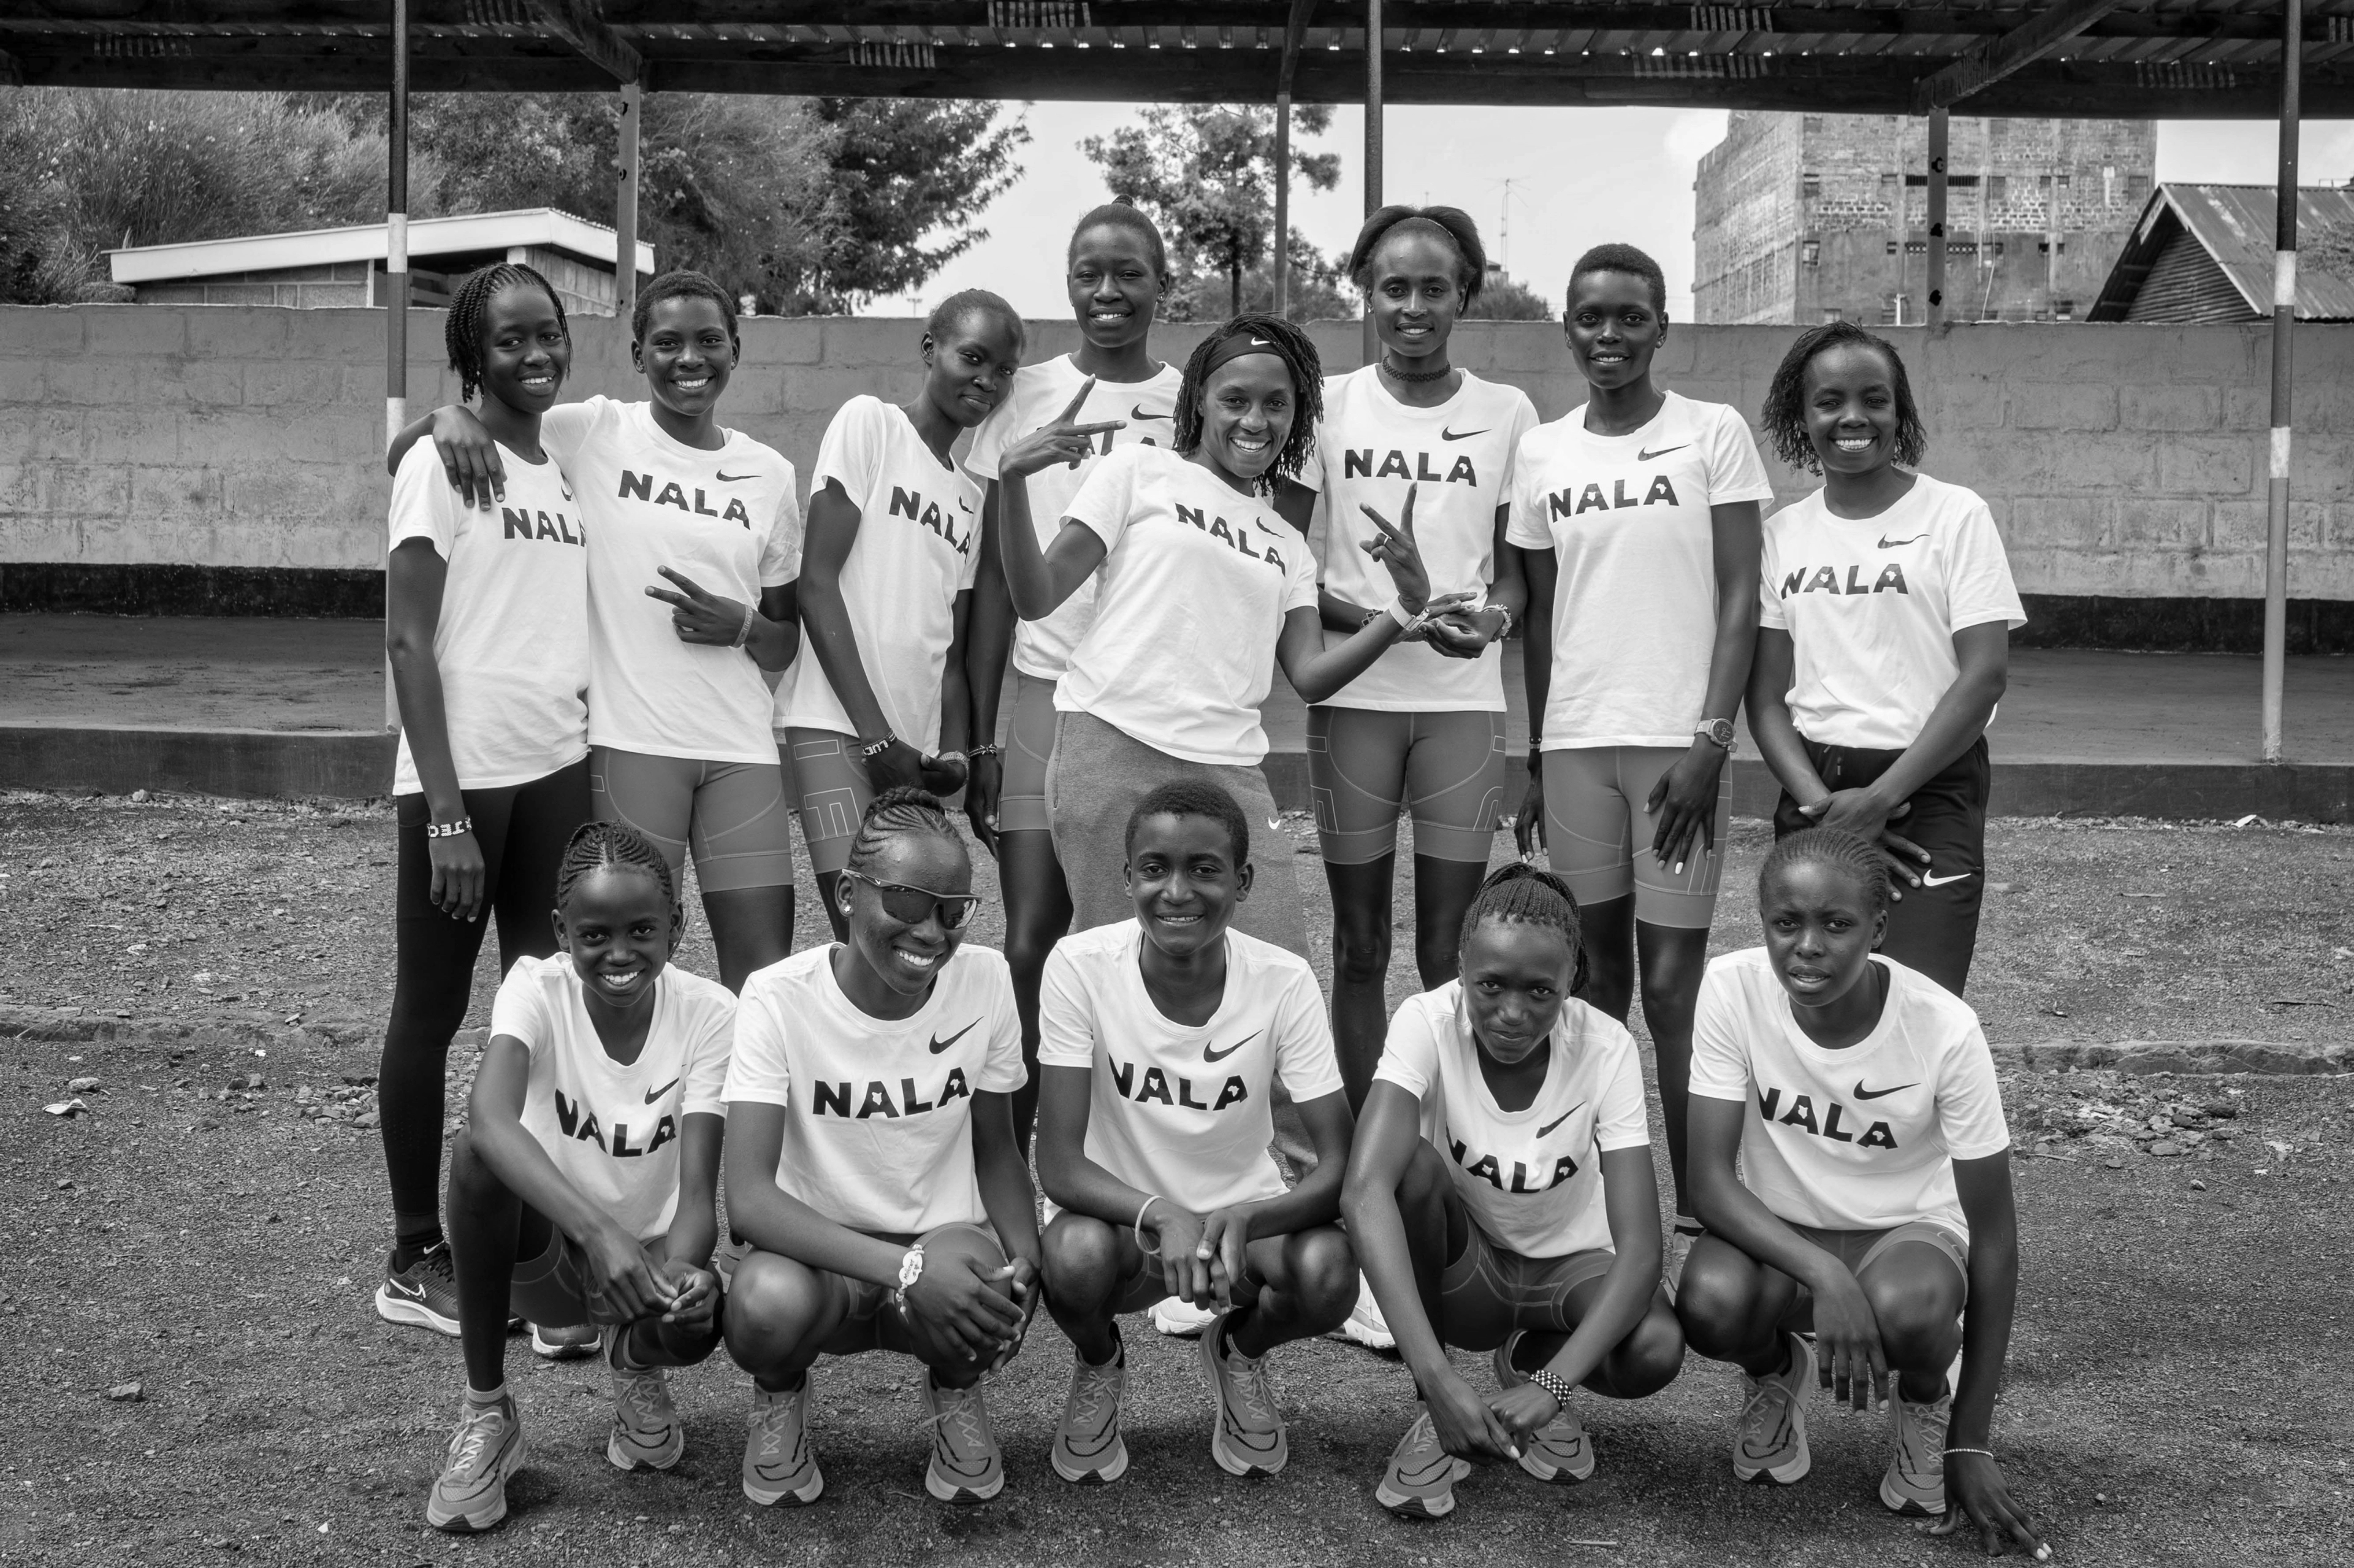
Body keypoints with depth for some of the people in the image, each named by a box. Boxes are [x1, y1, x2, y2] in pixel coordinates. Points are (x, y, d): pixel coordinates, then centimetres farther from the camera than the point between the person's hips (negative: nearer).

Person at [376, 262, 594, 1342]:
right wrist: (444, 808, -18)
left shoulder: (569, 464, 11)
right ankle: (417, 1261, 13)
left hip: (558, 768, 6)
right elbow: (409, 641, -12)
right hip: (464, 774, -6)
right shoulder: (441, 464, -8)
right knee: (432, 1011, 3)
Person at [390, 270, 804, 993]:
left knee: (764, 966, 1)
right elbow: (405, 458, -1)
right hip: (628, 742, -3)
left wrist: (741, 627, -5)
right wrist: (449, 416, -22)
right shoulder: (589, 433, 1)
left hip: (741, 750, 3)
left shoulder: (769, 474, 11)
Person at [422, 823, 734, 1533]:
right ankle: (486, 1414, -13)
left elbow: (697, 1194, -21)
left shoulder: (709, 1013, -16)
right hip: (549, 1249, 0)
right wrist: (598, 1232, -52)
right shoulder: (536, 990, -18)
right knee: (479, 1155, -32)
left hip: (656, 1252, 0)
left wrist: (680, 1269, -44)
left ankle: (635, 1362, 8)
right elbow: (489, 1121, -39)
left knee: (695, 1323, -35)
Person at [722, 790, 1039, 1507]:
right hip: (820, 1251, -1)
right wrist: (906, 1267, -38)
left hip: (946, 1241, 2)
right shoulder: (779, 998, -18)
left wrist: (1024, 1255, -17)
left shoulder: (985, 981, -8)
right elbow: (749, 1199, -26)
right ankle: (779, 1395, 4)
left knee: (998, 1301, -35)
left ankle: (956, 1391, 6)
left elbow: (996, 1149, 5)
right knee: (769, 1302, -38)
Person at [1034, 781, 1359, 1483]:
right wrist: (1161, 1216, -40)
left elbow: (1341, 1163, -18)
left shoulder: (1284, 981, -17)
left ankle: (1239, 1351, 9)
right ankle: (1098, 1365, 5)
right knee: (1075, 1255, -36)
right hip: (1121, 1214, -1)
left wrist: (1244, 1223, -39)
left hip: (1245, 1215, 1)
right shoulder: (1082, 966, -20)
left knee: (1329, 1273, -31)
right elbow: (1058, 1164, -21)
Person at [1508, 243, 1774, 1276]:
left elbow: (1739, 598, -3)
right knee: (1595, 971, 7)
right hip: (1575, 740, 3)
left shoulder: (1713, 435, 0)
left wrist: (1711, 739, -12)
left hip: (1678, 738, -3)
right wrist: (1535, 759, 12)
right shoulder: (1543, 454, 10)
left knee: (1671, 980, -4)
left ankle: (1693, 1210, 3)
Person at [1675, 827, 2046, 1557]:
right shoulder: (1732, 990, -20)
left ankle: (1925, 1408, 3)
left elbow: (1993, 1233, -15)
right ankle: (1773, 1374, 6)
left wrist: (1971, 1442, -15)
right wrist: (1824, 1275, -39)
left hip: (1908, 1231, -1)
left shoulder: (1945, 1029, -23)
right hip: (1778, 1231, 1)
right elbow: (1709, 1178, -21)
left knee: (1907, 1310, -37)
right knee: (1710, 1303, -33)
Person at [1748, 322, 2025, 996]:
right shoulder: (1782, 534, 8)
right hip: (1814, 794, 4)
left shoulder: (1955, 515, -2)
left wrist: (1880, 799, -12)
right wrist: (1818, 801, -10)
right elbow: (1767, 694, 5)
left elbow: (1985, 675, -8)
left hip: (1927, 790, -3)